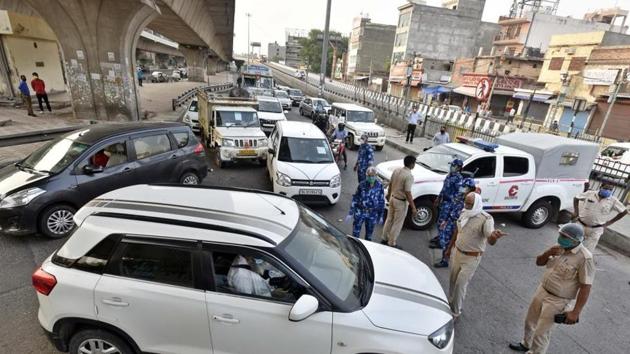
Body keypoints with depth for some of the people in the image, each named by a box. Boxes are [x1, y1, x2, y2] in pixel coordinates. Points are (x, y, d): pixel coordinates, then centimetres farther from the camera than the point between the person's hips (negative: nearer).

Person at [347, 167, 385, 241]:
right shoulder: (362, 184, -9)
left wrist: (381, 216, 3)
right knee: (356, 232, 2)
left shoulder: (379, 186, -7)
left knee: (369, 234, 15)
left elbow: (381, 201, 1)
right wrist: (351, 212, -2)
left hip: (372, 214, 1)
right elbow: (355, 198, -2)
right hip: (360, 212, -1)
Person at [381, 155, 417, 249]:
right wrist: (413, 207, -18)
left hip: (392, 198, 8)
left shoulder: (397, 170, -1)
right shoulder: (409, 176, -24)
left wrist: (388, 194, 26)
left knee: (389, 220, 20)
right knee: (397, 224, 8)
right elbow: (408, 193, -24)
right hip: (401, 202, -8)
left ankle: (384, 239, 33)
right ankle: (391, 243, 19)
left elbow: (390, 184, 9)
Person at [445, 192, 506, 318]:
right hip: (456, 252, 6)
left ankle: (455, 312, 23)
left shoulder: (486, 219, -23)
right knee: (452, 280, 19)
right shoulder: (464, 213, -4)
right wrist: (449, 247, 17)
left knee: (460, 284, 2)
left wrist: (494, 237, -59)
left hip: (471, 258, -6)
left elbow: (490, 241, -35)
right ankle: (450, 302, 43)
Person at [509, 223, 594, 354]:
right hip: (542, 290, 7)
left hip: (557, 300, -7)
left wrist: (575, 312, -21)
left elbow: (585, 287, -21)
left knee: (541, 332, 5)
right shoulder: (559, 248, -2)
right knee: (530, 321, 24)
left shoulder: (585, 258, -23)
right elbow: (539, 262, 7)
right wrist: (548, 253, -14)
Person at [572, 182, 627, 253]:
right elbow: (576, 198, 7)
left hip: (596, 230, 0)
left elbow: (624, 212, 4)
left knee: (588, 251, 5)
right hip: (580, 225, 0)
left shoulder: (613, 201, -6)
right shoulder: (590, 193, -6)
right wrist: (576, 212, -2)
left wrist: (610, 222, 0)